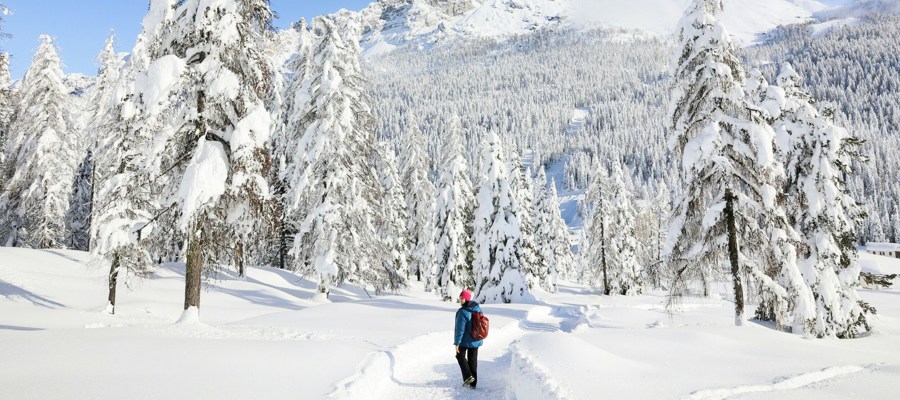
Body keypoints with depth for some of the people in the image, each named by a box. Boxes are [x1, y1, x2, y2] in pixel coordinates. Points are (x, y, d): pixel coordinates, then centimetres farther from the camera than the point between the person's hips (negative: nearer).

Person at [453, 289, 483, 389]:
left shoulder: (462, 312, -23)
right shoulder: (478, 308, -1)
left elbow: (460, 328, -22)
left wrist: (457, 342, -17)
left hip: (465, 339, -6)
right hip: (476, 339, 6)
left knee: (460, 356, 17)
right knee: (473, 359, 15)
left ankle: (468, 376, 4)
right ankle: (473, 383, 19)